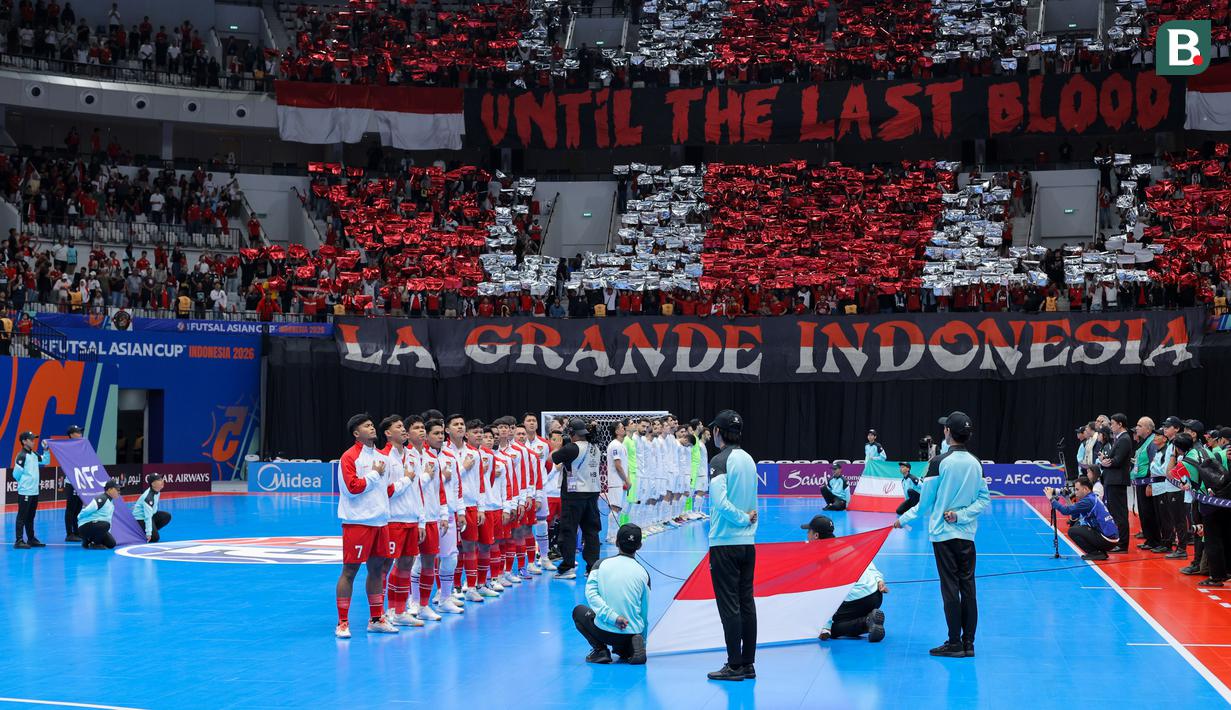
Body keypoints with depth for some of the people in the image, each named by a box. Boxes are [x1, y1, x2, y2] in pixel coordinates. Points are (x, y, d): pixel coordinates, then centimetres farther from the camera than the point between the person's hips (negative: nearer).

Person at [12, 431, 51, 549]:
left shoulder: (34, 455, 11)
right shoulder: (22, 456, -12)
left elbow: (46, 461, 23)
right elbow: (16, 474, -13)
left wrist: (46, 449, 10)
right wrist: (24, 482, 2)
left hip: (34, 491, 8)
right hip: (25, 492, -8)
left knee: (30, 517, 14)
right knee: (22, 517, -7)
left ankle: (31, 539, 20)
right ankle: (19, 541, -7)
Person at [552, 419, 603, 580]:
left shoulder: (572, 448, -15)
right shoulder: (595, 449, 8)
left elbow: (552, 458, -8)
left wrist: (556, 450, 14)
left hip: (574, 494, -7)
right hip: (593, 492, 7)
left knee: (568, 530, -1)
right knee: (591, 530, 11)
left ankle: (568, 568, -2)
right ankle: (593, 566, 11)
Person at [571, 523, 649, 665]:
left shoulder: (602, 564, 1)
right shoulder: (643, 573, 4)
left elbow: (590, 593, -13)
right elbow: (644, 614, 8)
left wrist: (613, 617, -18)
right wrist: (643, 641, 21)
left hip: (604, 632, -4)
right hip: (633, 632, 4)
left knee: (579, 610, 28)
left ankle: (600, 649, 6)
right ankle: (628, 649, 6)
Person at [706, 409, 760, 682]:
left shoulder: (720, 460, -13)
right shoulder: (749, 460, 10)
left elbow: (720, 502, -22)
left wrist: (743, 518, -11)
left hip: (724, 542, -7)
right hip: (748, 542, 7)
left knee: (729, 605, -3)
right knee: (746, 603, 10)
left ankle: (735, 665, -1)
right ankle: (748, 664, 14)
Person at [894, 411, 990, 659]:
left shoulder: (940, 462, -11)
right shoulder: (975, 463, 5)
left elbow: (925, 503, -5)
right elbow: (984, 500, 3)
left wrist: (903, 520, 8)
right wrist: (961, 515, -4)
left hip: (943, 533, -5)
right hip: (967, 534, 5)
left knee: (950, 588, -2)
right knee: (968, 588, 7)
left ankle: (954, 644, 0)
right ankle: (968, 643, 10)